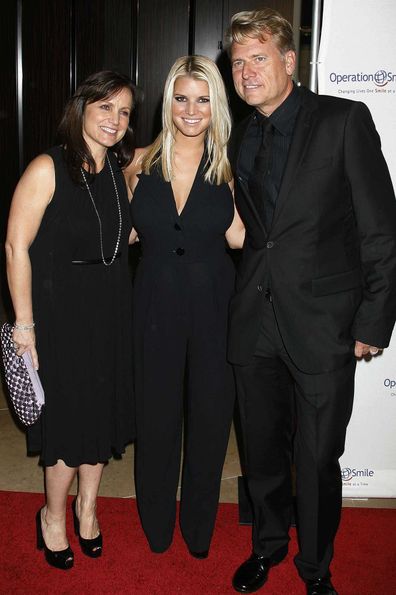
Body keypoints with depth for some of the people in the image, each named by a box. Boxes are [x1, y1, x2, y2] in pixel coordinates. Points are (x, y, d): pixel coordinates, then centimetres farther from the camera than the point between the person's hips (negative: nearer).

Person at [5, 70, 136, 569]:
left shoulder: (121, 170, 5)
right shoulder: (48, 169, -14)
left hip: (112, 311, 6)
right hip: (60, 312, -6)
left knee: (103, 410, 16)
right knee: (69, 414, 5)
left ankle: (87, 505, 39)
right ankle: (53, 515, 31)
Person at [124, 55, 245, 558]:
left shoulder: (226, 166, -2)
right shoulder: (142, 162, -1)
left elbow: (238, 236, -6)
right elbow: (129, 231, 9)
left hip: (213, 303, 0)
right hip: (155, 302, 1)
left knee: (210, 412, 11)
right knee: (156, 413, 13)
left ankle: (199, 525, 36)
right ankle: (157, 523, 38)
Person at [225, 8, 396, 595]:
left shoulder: (345, 119, -7)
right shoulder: (241, 139, 10)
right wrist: (246, 298, 8)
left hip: (323, 324, -4)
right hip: (255, 323, 5)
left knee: (317, 459, 7)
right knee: (262, 448, 17)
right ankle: (268, 543, 42)